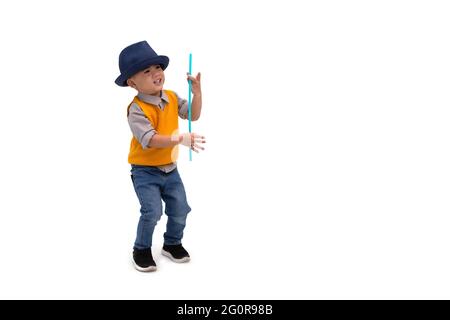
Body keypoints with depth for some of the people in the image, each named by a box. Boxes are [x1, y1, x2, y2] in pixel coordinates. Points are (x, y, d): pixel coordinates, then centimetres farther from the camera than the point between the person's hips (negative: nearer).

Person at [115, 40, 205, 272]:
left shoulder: (172, 98, 0)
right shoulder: (136, 109, -22)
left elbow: (193, 115, 8)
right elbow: (150, 140, -32)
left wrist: (197, 92, -7)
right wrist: (179, 139, -45)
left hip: (170, 168, 6)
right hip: (145, 170, -6)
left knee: (180, 209, 8)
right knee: (152, 211, -14)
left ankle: (172, 244, 34)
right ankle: (141, 249, 12)